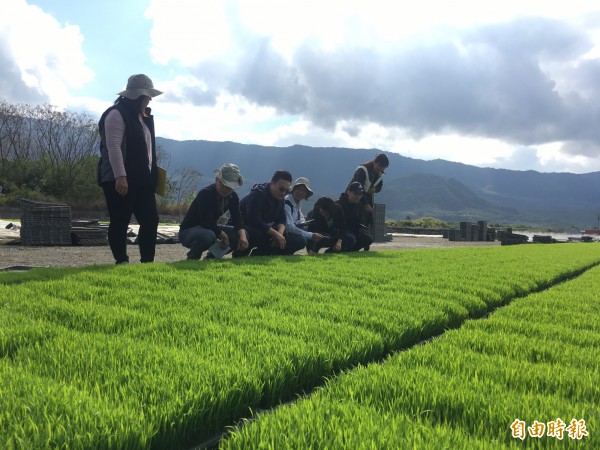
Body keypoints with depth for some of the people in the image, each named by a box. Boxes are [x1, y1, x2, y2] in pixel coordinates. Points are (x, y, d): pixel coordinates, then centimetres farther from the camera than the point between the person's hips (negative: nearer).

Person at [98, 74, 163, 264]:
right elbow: (113, 147, -19)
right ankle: (122, 262, 7)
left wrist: (152, 174, 21)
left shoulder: (144, 117, 19)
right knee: (120, 222, -1)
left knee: (151, 219, 5)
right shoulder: (117, 114, -10)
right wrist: (120, 176, -26)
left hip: (142, 179, 9)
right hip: (120, 180, -9)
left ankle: (147, 261, 12)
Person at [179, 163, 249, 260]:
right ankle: (192, 257, -9)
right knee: (208, 236, -41)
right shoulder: (205, 194, -26)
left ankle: (213, 255, 11)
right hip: (188, 231, -7)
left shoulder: (233, 197, -3)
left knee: (240, 234, -5)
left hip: (211, 229, 8)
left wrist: (242, 236, -26)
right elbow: (207, 222, -33)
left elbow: (237, 219, -6)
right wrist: (223, 235, -22)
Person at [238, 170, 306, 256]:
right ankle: (240, 254, -14)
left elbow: (281, 220, 2)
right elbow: (254, 220, -30)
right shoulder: (257, 194, -21)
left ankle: (258, 253, -7)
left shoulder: (279, 197, 4)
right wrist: (276, 234, -28)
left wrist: (280, 233, -21)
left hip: (265, 232, 8)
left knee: (299, 241, -3)